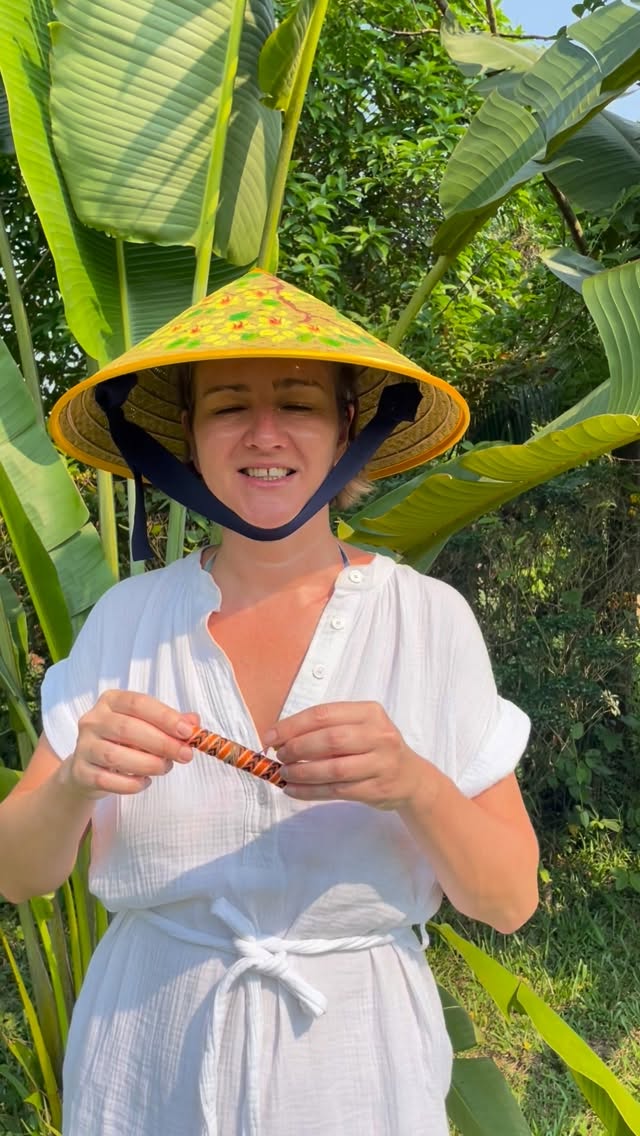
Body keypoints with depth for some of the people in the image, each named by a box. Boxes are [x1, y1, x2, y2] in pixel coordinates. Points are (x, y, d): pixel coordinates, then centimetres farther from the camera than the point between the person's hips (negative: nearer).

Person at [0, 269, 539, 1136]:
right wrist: (75, 780, -26)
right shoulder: (126, 619, -7)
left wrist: (416, 785, -28)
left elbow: (510, 899, -9)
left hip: (353, 1062, -1)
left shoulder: (430, 620, -12)